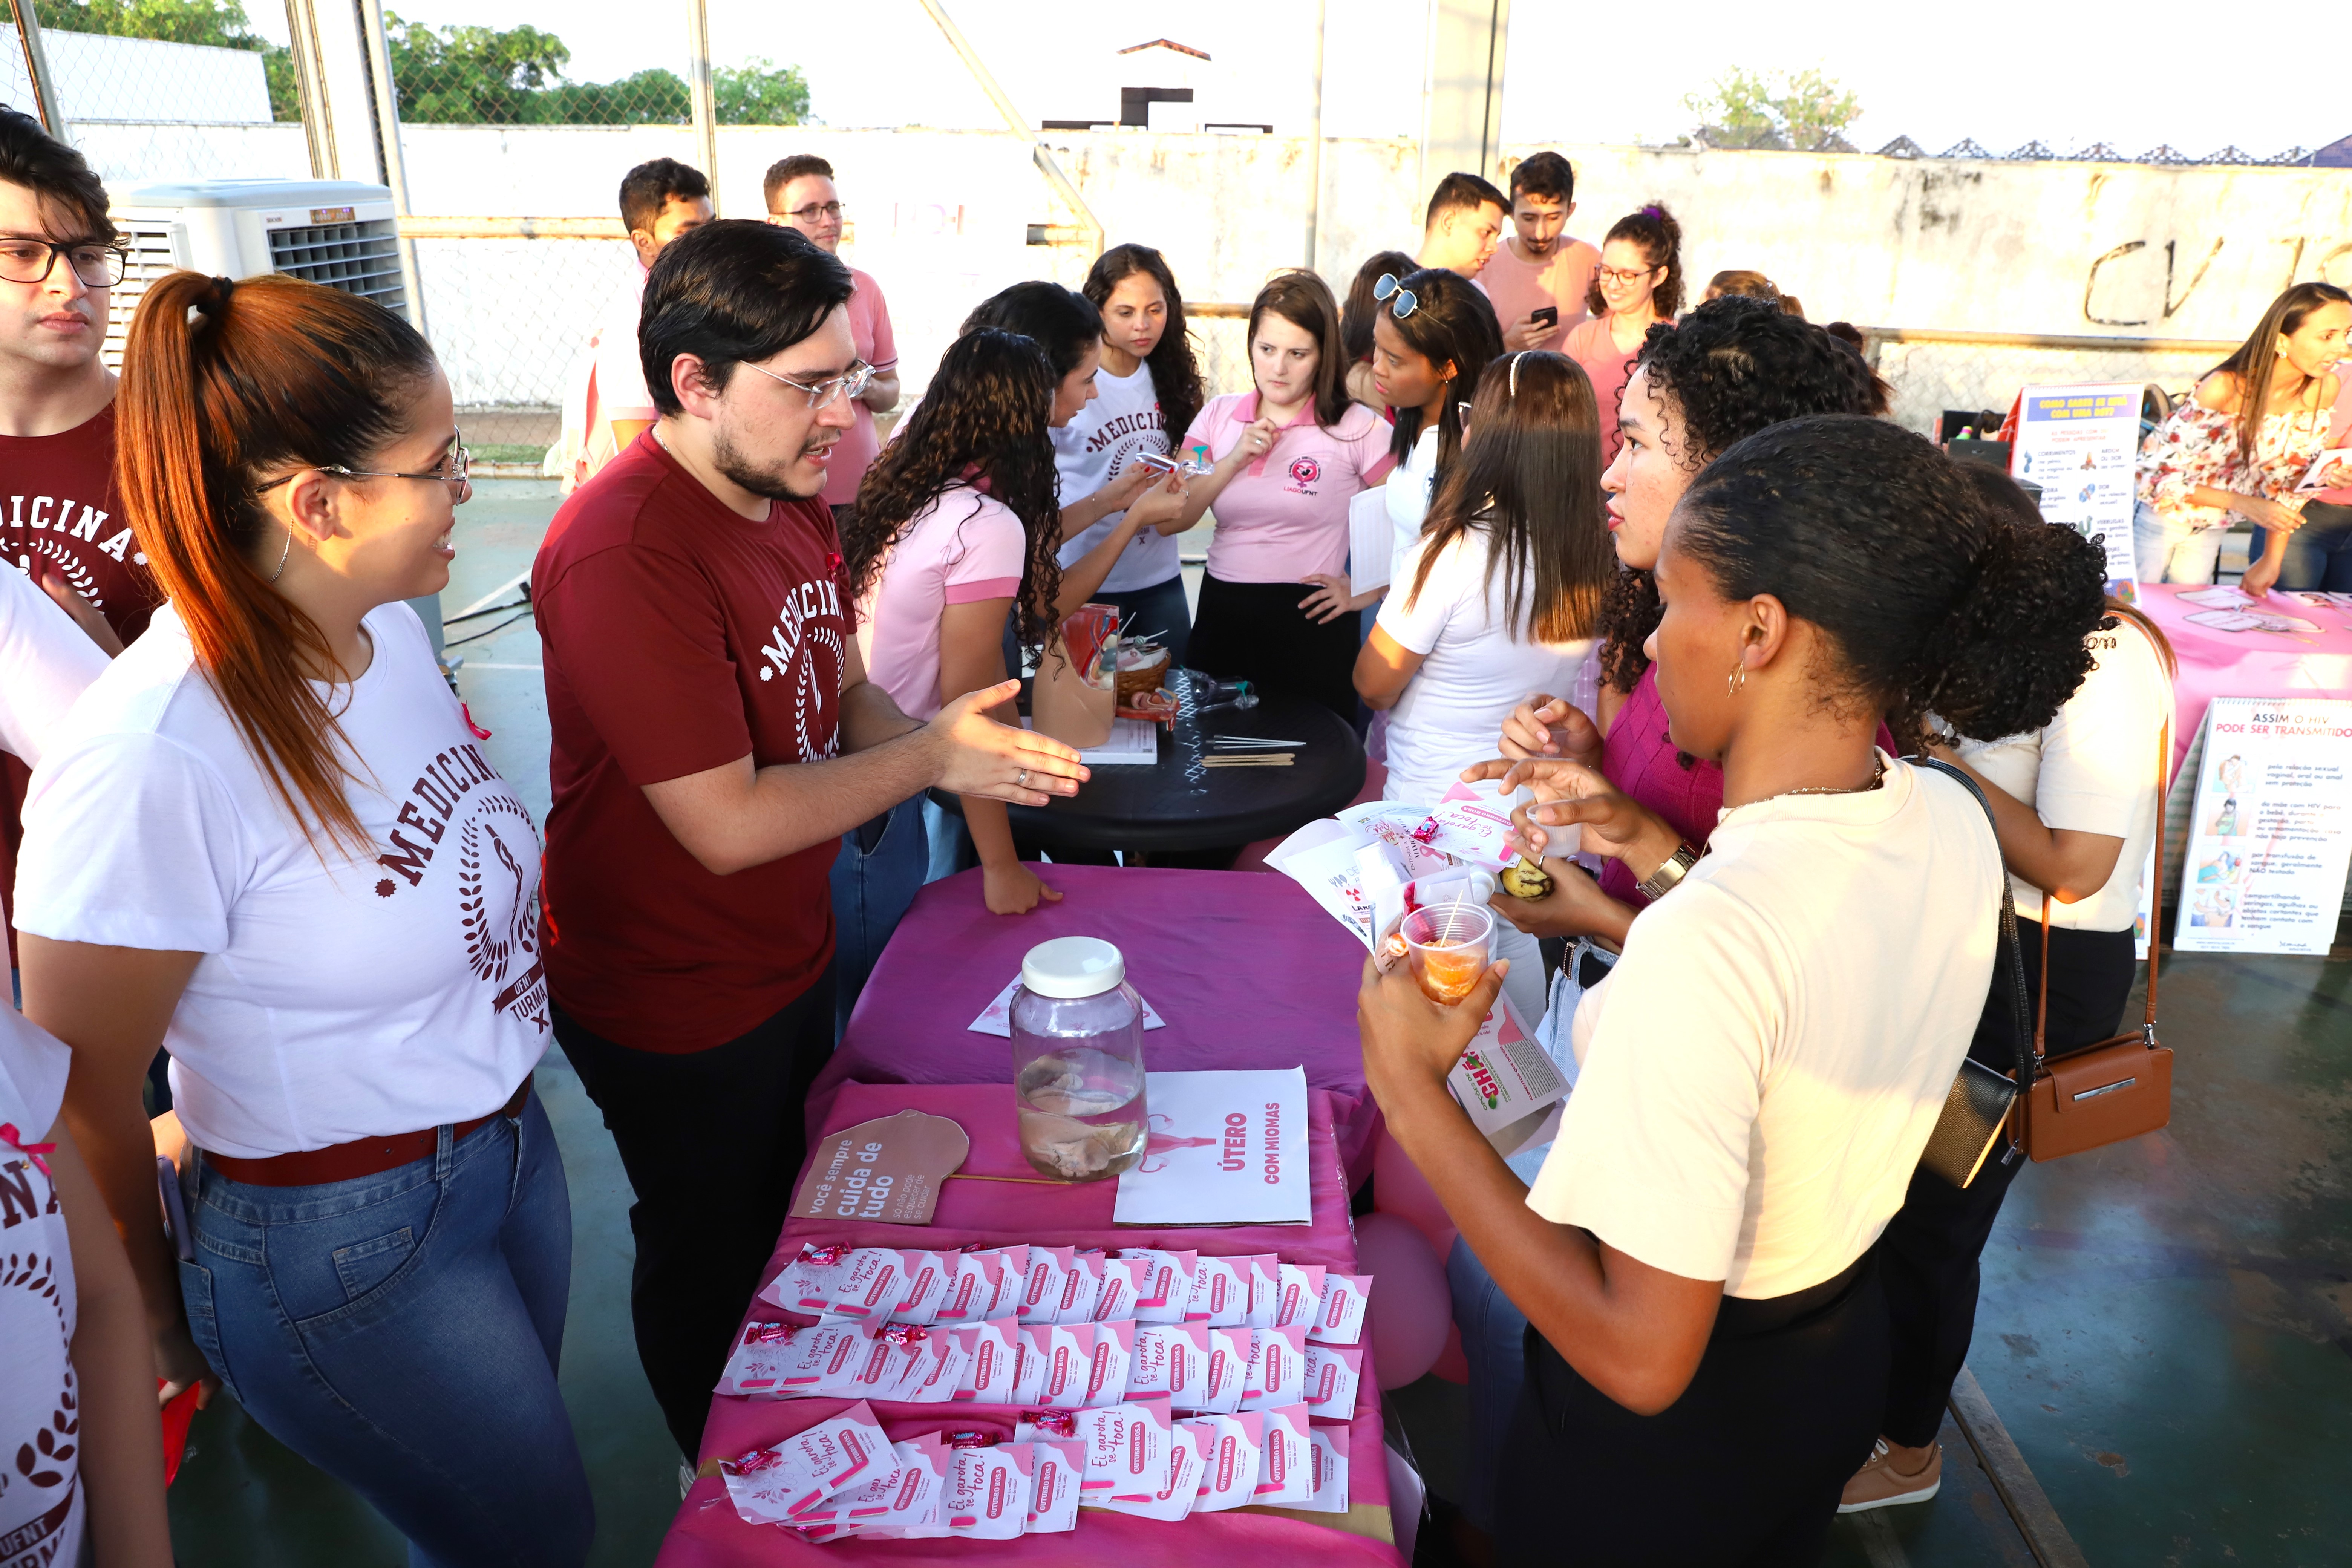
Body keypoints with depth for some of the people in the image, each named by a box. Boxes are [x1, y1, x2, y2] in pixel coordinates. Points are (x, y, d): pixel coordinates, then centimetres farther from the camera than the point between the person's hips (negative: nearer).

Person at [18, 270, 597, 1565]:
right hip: (341, 1239, -6)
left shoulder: (389, 628, -7)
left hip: (511, 1144, 7)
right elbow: (81, 1102, -16)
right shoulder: (148, 763, -29)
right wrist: (160, 1330, -1)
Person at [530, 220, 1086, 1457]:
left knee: (793, 1214, 27)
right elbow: (729, 824, -31)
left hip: (788, 955, 9)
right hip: (673, 1005, -8)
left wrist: (967, 752, -12)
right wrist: (932, 758, -22)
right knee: (713, 1260, 17)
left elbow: (838, 693, 8)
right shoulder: (627, 554, -31)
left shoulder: (791, 496, -1)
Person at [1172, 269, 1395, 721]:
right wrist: (1235, 460, -9)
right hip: (1221, 616, 4)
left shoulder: (1357, 429, -6)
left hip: (1309, 623, -4)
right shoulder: (1219, 415, 7)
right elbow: (1170, 519, 0)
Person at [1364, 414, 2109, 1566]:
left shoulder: (1704, 944, -38)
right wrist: (1644, 843, 3)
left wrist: (1412, 1093, -29)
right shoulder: (1951, 825, -12)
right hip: (1842, 1352, 7)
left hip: (1672, 1426, -7)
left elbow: (1642, 1359, -33)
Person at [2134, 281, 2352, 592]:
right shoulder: (2224, 389, -28)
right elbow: (2164, 476, -25)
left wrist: (2272, 562, -4)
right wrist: (2246, 505, -31)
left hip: (2212, 528, 5)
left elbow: (2289, 478, -1)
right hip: (2160, 516, -5)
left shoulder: (2324, 390, -10)